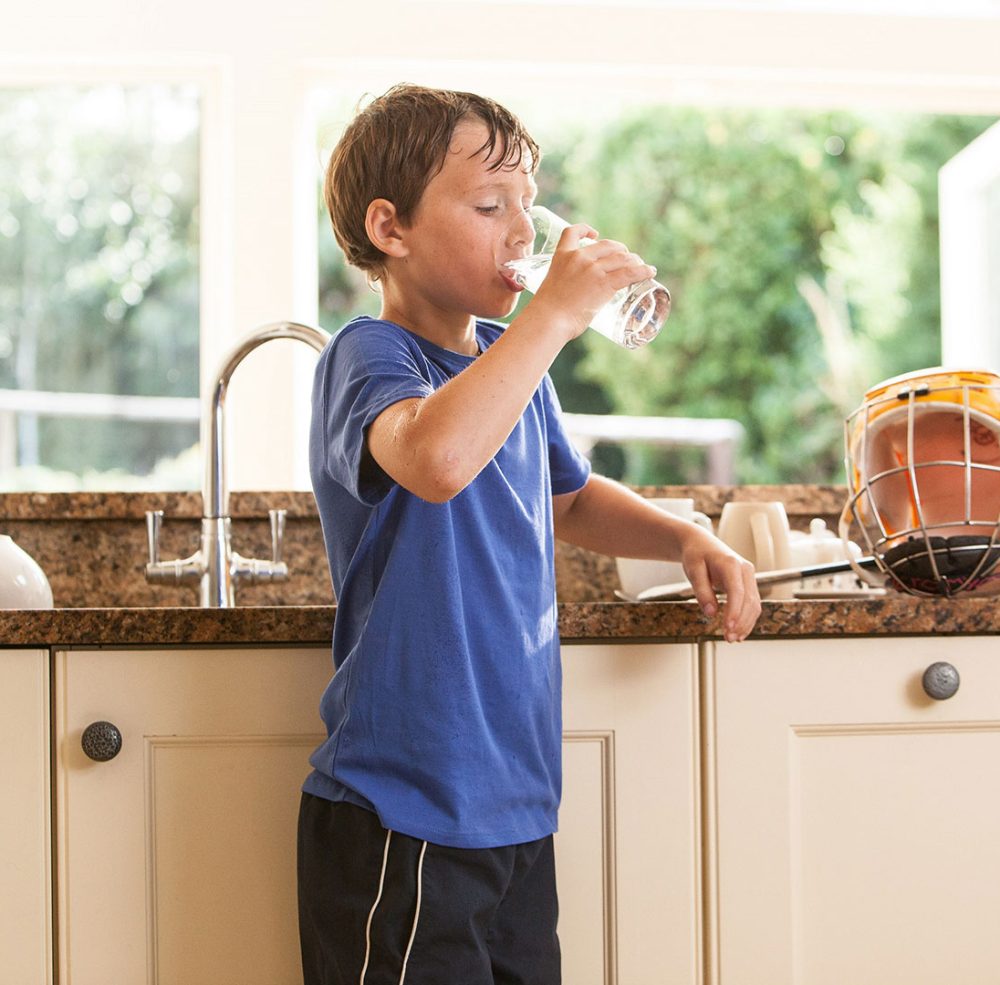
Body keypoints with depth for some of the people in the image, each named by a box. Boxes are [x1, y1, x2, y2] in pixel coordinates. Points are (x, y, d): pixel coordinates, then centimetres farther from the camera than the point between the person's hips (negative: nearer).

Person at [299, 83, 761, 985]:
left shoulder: (508, 361, 10)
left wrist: (686, 538, 11)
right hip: (402, 820, -8)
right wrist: (557, 311, -31)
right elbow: (437, 457, -40)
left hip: (516, 806, 8)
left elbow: (567, 498, 29)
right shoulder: (367, 357, -15)